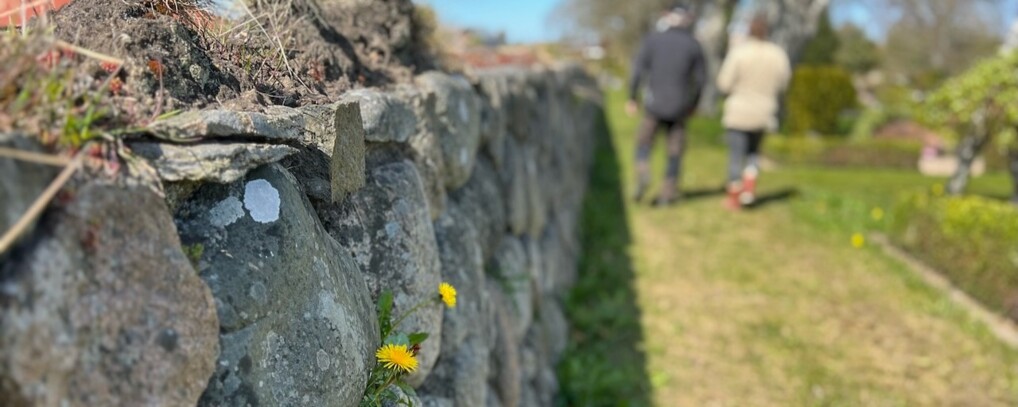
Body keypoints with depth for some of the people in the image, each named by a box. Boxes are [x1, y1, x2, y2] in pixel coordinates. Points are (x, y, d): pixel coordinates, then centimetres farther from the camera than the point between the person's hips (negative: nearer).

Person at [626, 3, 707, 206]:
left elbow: (638, 70, -8)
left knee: (644, 140, 16)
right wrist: (693, 104, 16)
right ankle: (669, 192, 9)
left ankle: (643, 176, -8)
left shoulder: (653, 39, -2)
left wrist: (632, 98, 1)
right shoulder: (694, 45, 1)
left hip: (655, 103, -1)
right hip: (679, 107, 1)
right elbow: (701, 79, 2)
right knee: (675, 151, 11)